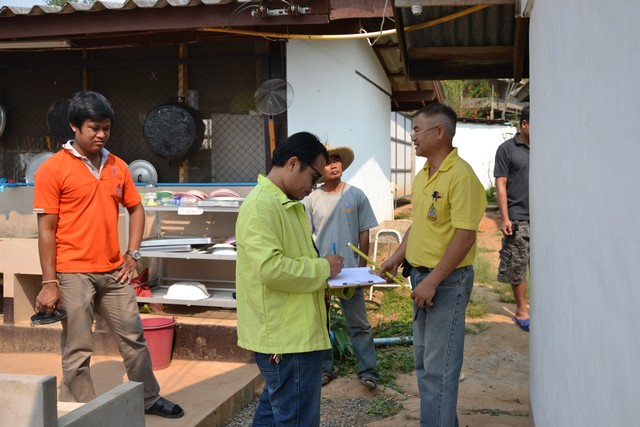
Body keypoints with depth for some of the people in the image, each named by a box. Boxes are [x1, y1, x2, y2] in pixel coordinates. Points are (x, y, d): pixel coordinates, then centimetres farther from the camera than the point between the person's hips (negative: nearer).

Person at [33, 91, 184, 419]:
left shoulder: (117, 166, 8)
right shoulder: (52, 169, -7)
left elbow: (136, 209, 17)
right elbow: (46, 229, -7)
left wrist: (132, 254, 6)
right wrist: (49, 283, -10)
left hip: (114, 272, 5)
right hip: (73, 274, -5)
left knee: (134, 337, 14)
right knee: (78, 349, 4)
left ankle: (149, 399, 31)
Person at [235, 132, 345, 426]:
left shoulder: (286, 204, 17)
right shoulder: (261, 205, -17)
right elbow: (270, 268, -27)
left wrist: (326, 277, 7)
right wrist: (322, 268, -15)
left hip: (288, 333, 11)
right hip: (287, 336, -11)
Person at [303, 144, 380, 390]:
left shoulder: (356, 196, 0)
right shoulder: (311, 199, 0)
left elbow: (364, 233, 3)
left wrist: (362, 266, 1)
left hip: (350, 269, -1)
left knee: (359, 323, 4)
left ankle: (367, 370, 15)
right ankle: (325, 368, 26)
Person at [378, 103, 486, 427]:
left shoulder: (460, 175, -18)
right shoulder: (422, 176, 10)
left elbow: (465, 236, -21)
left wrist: (433, 281, -21)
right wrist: (397, 258, 10)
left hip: (448, 280, -9)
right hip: (422, 277, 9)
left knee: (439, 367, -2)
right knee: (423, 360, 18)